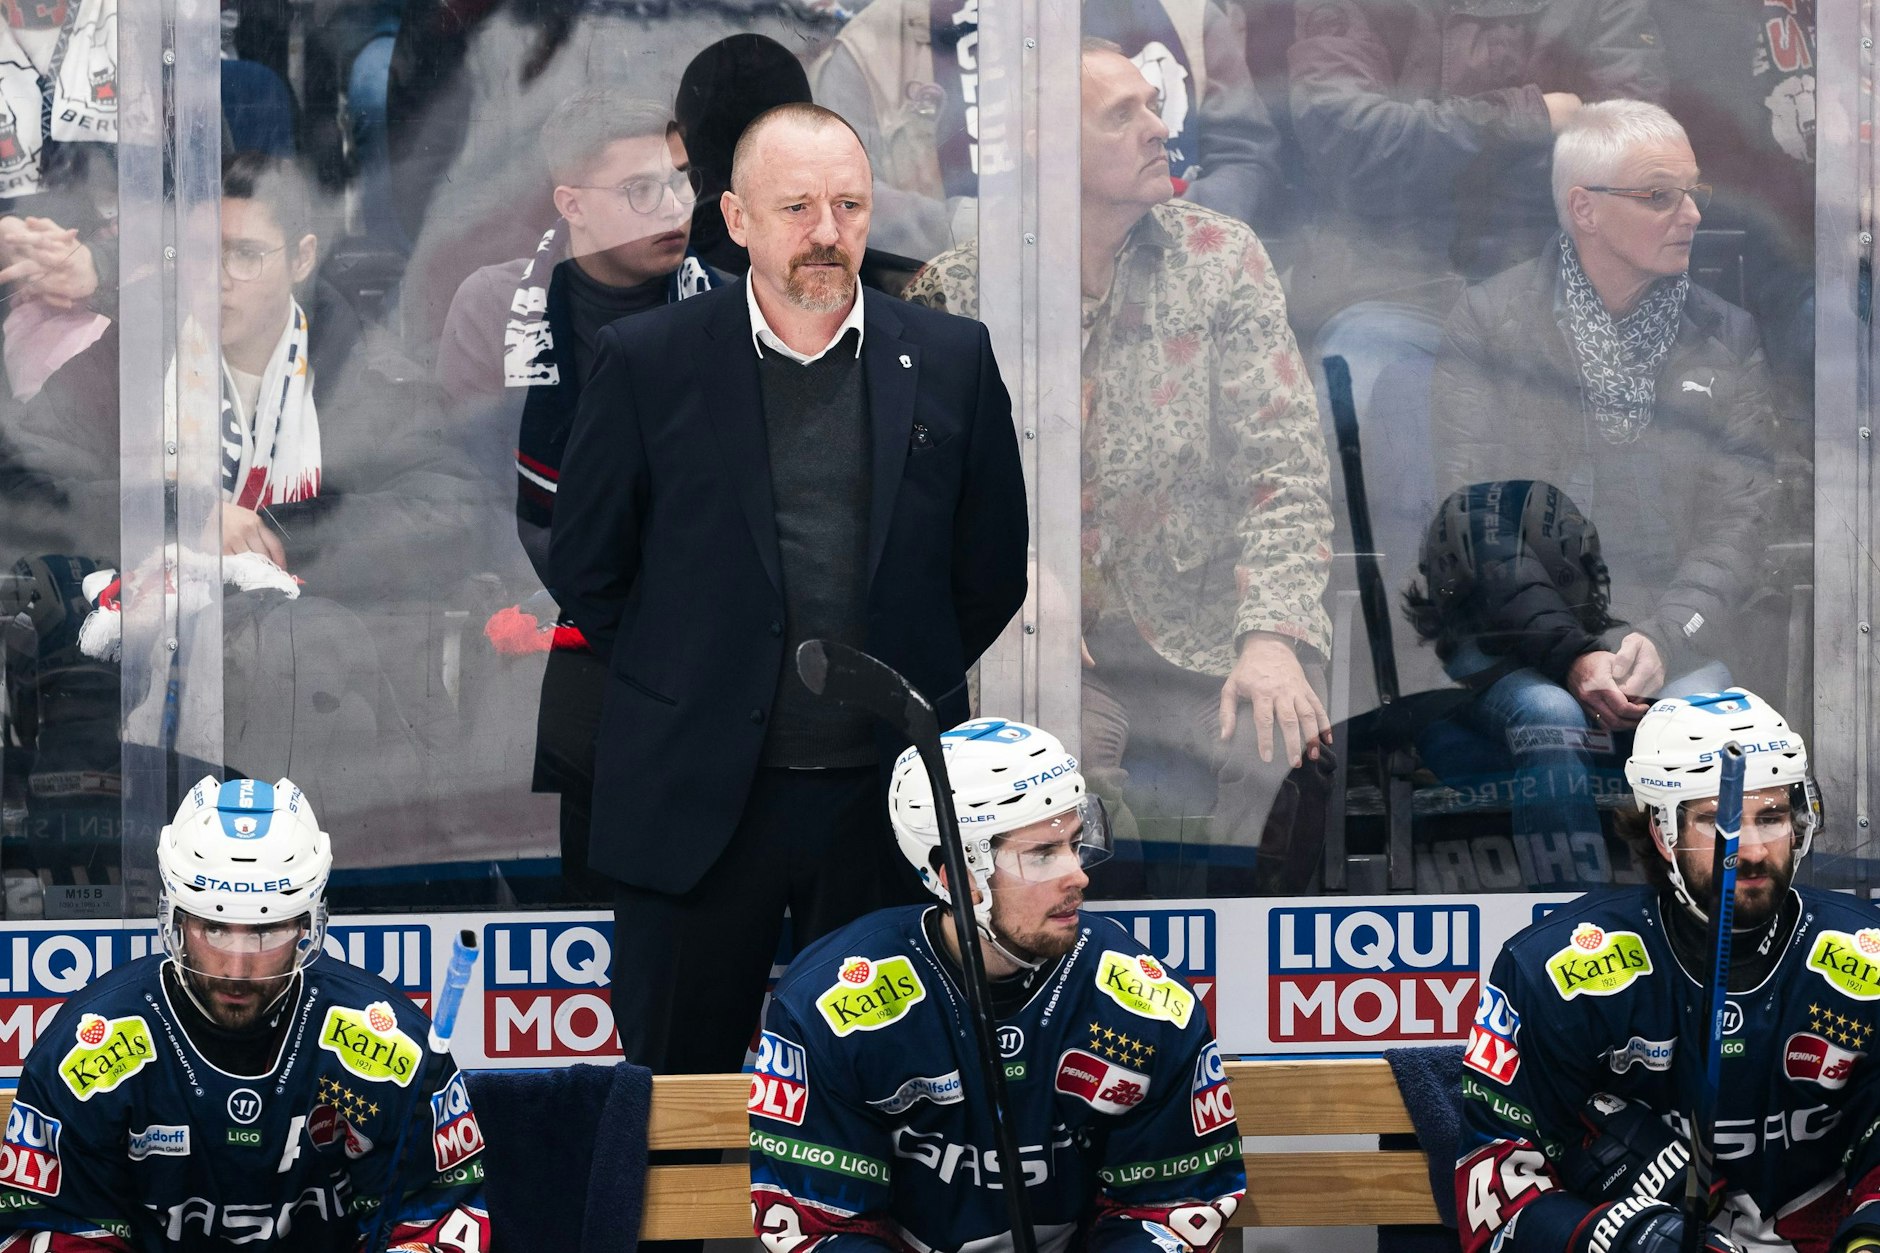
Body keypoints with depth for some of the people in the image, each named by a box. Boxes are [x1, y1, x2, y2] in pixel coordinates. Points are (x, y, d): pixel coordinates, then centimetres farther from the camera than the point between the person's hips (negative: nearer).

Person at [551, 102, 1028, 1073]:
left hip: (886, 800, 1)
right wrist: (685, 688, 5)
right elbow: (584, 565, 5)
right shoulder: (647, 362, -2)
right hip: (698, 800, -1)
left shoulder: (953, 362, 3)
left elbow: (992, 571, 10)